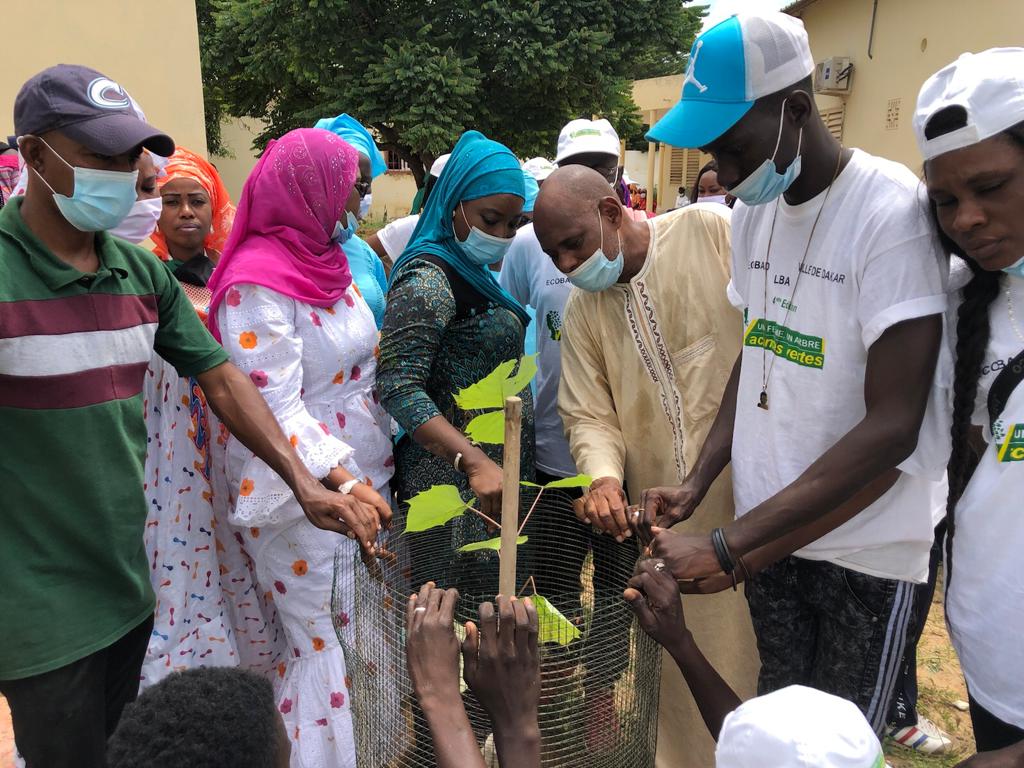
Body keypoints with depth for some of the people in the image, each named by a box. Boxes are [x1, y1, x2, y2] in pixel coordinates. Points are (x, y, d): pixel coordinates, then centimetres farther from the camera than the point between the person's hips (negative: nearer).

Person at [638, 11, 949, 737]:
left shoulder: (892, 212, -18)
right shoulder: (754, 210, 3)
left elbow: (892, 430, -22)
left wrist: (725, 546, -22)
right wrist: (697, 483, -4)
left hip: (866, 547, -5)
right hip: (773, 529, 5)